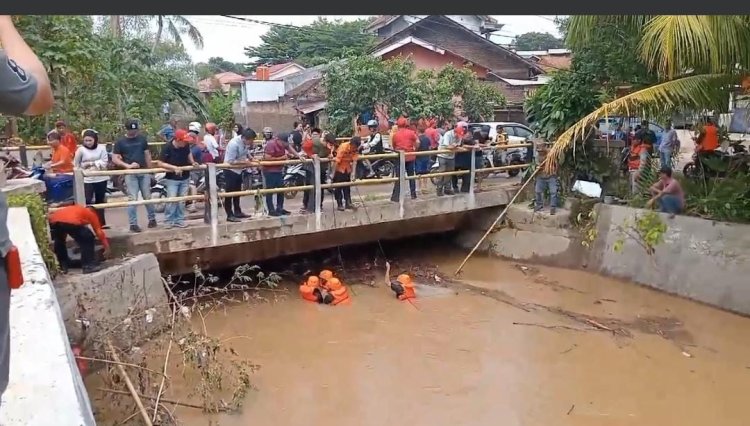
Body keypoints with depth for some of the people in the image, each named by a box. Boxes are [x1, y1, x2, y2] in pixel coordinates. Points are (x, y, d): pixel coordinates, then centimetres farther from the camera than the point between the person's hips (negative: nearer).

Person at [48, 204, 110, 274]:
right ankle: (88, 265, 12)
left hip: (53, 221, 6)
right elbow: (99, 231, 27)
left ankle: (63, 266, 36)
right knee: (88, 239, 16)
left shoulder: (73, 209, 43)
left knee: (59, 241, 33)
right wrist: (106, 247, 34)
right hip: (70, 222, -5)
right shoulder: (92, 214, 29)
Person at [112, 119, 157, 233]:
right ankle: (133, 224, 3)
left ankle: (152, 219, 22)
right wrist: (128, 165, -18)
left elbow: (147, 155, 10)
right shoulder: (120, 142, -1)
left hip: (143, 172, 2)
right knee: (132, 199, -3)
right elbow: (115, 159, -4)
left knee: (147, 197, 8)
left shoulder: (142, 139, 7)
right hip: (130, 174, -2)